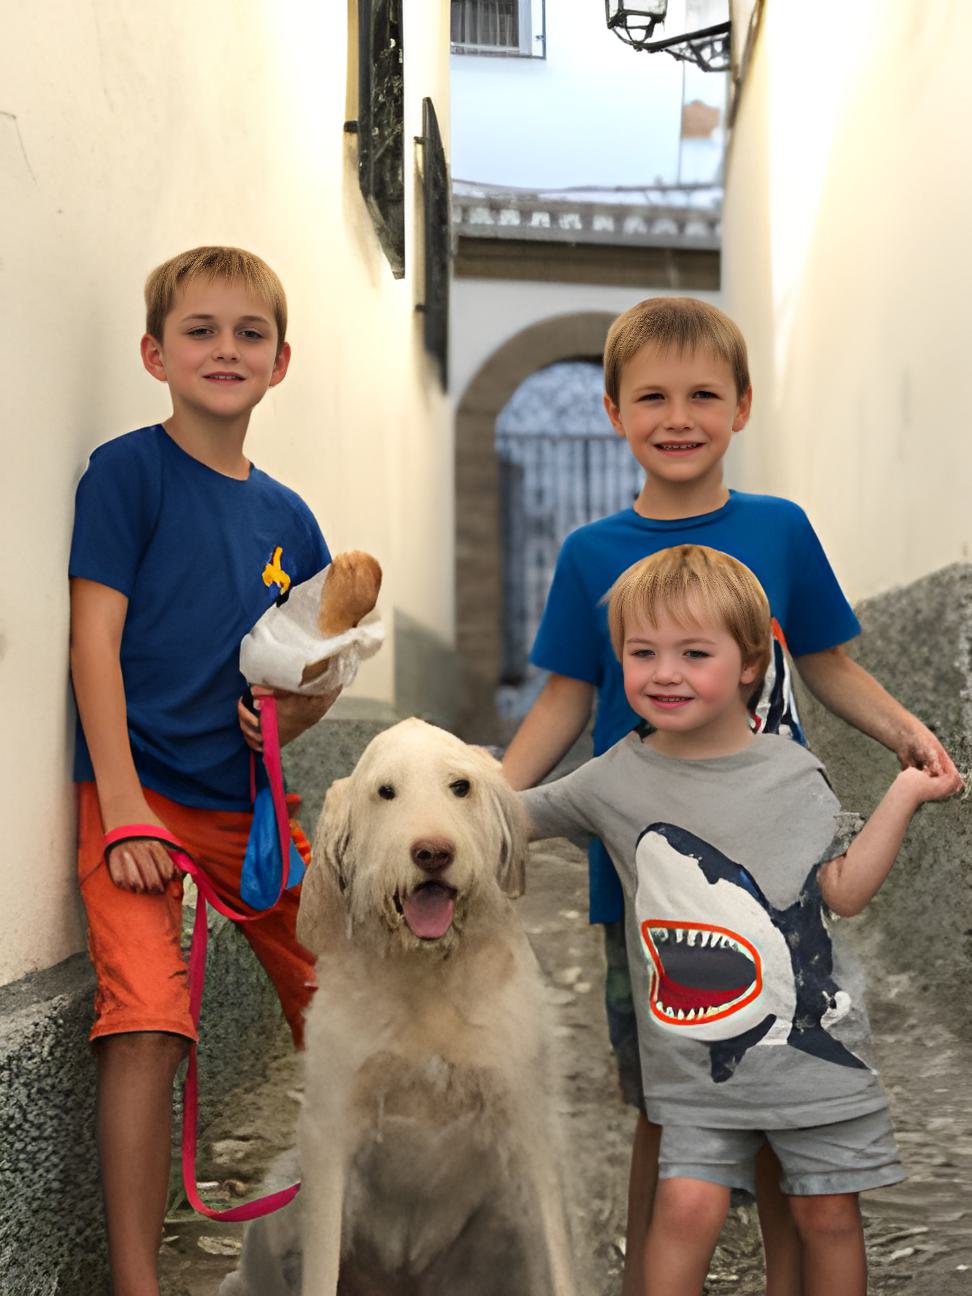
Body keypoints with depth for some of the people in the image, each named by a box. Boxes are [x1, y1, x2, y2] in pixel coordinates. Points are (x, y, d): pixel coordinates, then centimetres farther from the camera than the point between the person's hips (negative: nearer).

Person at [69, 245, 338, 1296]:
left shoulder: (287, 517, 12)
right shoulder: (129, 471, -3)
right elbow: (95, 640, -9)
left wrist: (300, 708, -4)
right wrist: (123, 806, -17)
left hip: (249, 796, 6)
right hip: (139, 789, -5)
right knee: (147, 1026, -20)